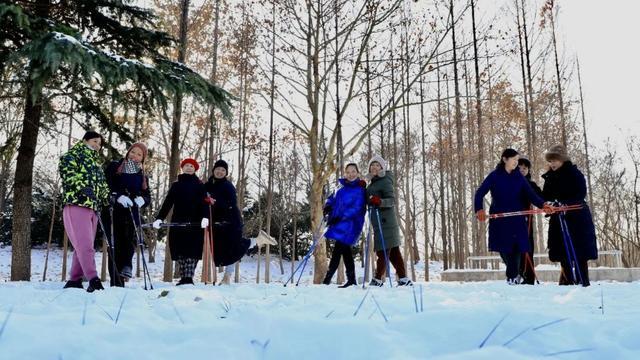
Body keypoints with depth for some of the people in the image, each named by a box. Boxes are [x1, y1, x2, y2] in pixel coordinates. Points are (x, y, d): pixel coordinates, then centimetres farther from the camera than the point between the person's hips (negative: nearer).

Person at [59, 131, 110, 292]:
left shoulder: (96, 163, 29)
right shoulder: (74, 153, 7)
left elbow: (101, 184, 31)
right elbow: (66, 170, -11)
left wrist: (106, 197, 14)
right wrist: (81, 186, -21)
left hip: (93, 207, 8)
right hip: (76, 203, -8)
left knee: (83, 246, 7)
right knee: (85, 244, -17)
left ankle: (75, 279, 12)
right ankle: (93, 279, -26)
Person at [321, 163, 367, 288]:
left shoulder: (360, 190, -7)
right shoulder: (342, 188, 14)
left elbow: (357, 208, -16)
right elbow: (333, 199, 23)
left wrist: (340, 217, -23)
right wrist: (328, 206, 0)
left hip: (351, 223, -7)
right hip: (339, 223, 7)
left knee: (338, 249, -11)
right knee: (345, 249, 11)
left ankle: (327, 279, -7)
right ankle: (351, 280, 21)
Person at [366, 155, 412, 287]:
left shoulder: (385, 181, -7)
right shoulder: (373, 183, 20)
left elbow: (392, 200, -16)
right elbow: (369, 201, 27)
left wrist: (380, 201, -35)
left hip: (385, 222, -10)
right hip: (379, 222, 10)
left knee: (383, 250, -7)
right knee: (393, 251, 9)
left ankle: (378, 279, -5)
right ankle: (403, 279, 13)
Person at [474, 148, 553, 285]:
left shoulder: (519, 177, 7)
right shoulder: (494, 176, -1)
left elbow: (530, 194, -1)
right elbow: (480, 193, -4)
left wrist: (542, 204, -19)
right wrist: (479, 209, -20)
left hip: (517, 218, 2)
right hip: (499, 218, -2)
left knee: (517, 246, -6)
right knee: (503, 248, -2)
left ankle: (512, 276, 7)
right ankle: (514, 273, 18)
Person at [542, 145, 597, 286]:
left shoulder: (574, 173, -6)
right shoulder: (550, 177, 11)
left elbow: (581, 195, -14)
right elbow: (546, 196, 13)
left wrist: (566, 204, -26)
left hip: (577, 218, -5)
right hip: (558, 219, 6)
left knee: (579, 253, -6)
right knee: (562, 251, 6)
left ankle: (583, 282, -2)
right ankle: (567, 281, 15)